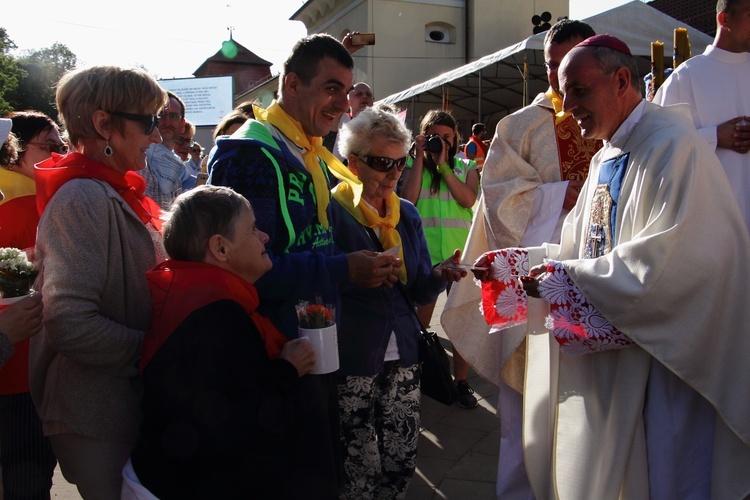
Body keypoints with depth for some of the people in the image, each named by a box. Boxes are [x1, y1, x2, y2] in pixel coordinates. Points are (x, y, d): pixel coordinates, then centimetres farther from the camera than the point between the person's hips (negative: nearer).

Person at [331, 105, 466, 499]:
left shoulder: (407, 214, 10)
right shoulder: (333, 210, -7)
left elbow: (419, 292, 7)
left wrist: (438, 275, -13)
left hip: (402, 355, 5)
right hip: (351, 359, -5)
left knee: (402, 460, 9)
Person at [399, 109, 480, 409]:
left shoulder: (466, 167, 10)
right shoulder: (414, 165, 8)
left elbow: (468, 199, -9)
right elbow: (407, 200, -10)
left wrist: (443, 165, -8)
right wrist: (420, 158, -6)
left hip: (460, 251, 1)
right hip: (424, 252, 0)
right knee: (420, 320, 7)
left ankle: (461, 382, 15)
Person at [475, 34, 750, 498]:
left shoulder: (675, 147, -15)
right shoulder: (605, 160, 14)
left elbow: (673, 259, -25)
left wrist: (565, 278, -20)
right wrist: (513, 262, 3)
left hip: (661, 360, -8)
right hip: (602, 361, 8)